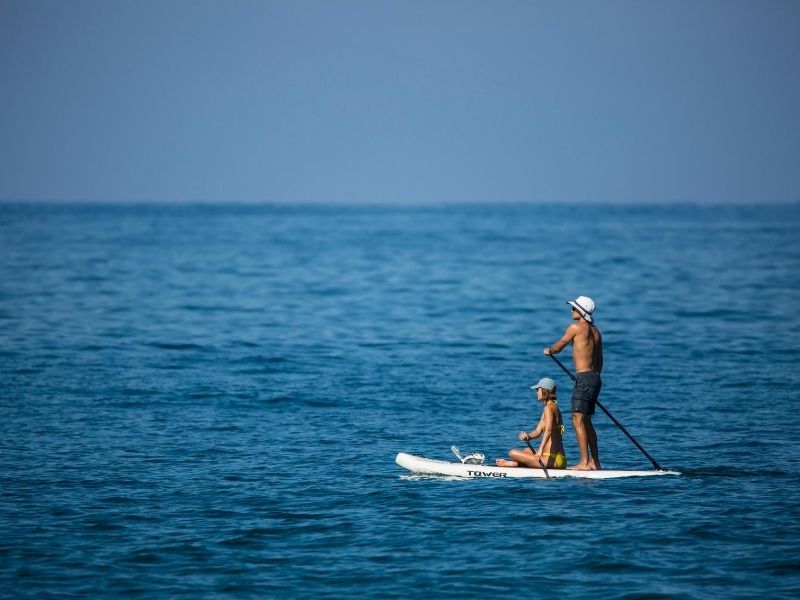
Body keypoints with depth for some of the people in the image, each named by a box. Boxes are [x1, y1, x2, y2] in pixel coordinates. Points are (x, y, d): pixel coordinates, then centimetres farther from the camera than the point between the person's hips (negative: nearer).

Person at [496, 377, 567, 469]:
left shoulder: (549, 407, -12)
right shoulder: (554, 407, 20)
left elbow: (548, 430, -28)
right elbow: (538, 431, 17)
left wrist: (540, 450, -41)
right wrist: (527, 436, -4)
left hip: (552, 459, -11)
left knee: (513, 453, -11)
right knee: (527, 451, 39)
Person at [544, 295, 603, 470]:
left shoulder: (576, 327, -9)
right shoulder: (595, 331, 15)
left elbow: (559, 346, 4)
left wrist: (548, 350, 25)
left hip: (584, 378, -9)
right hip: (595, 378, 9)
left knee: (578, 421, -9)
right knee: (586, 422, 15)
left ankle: (584, 463, -13)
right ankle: (594, 462, 16)